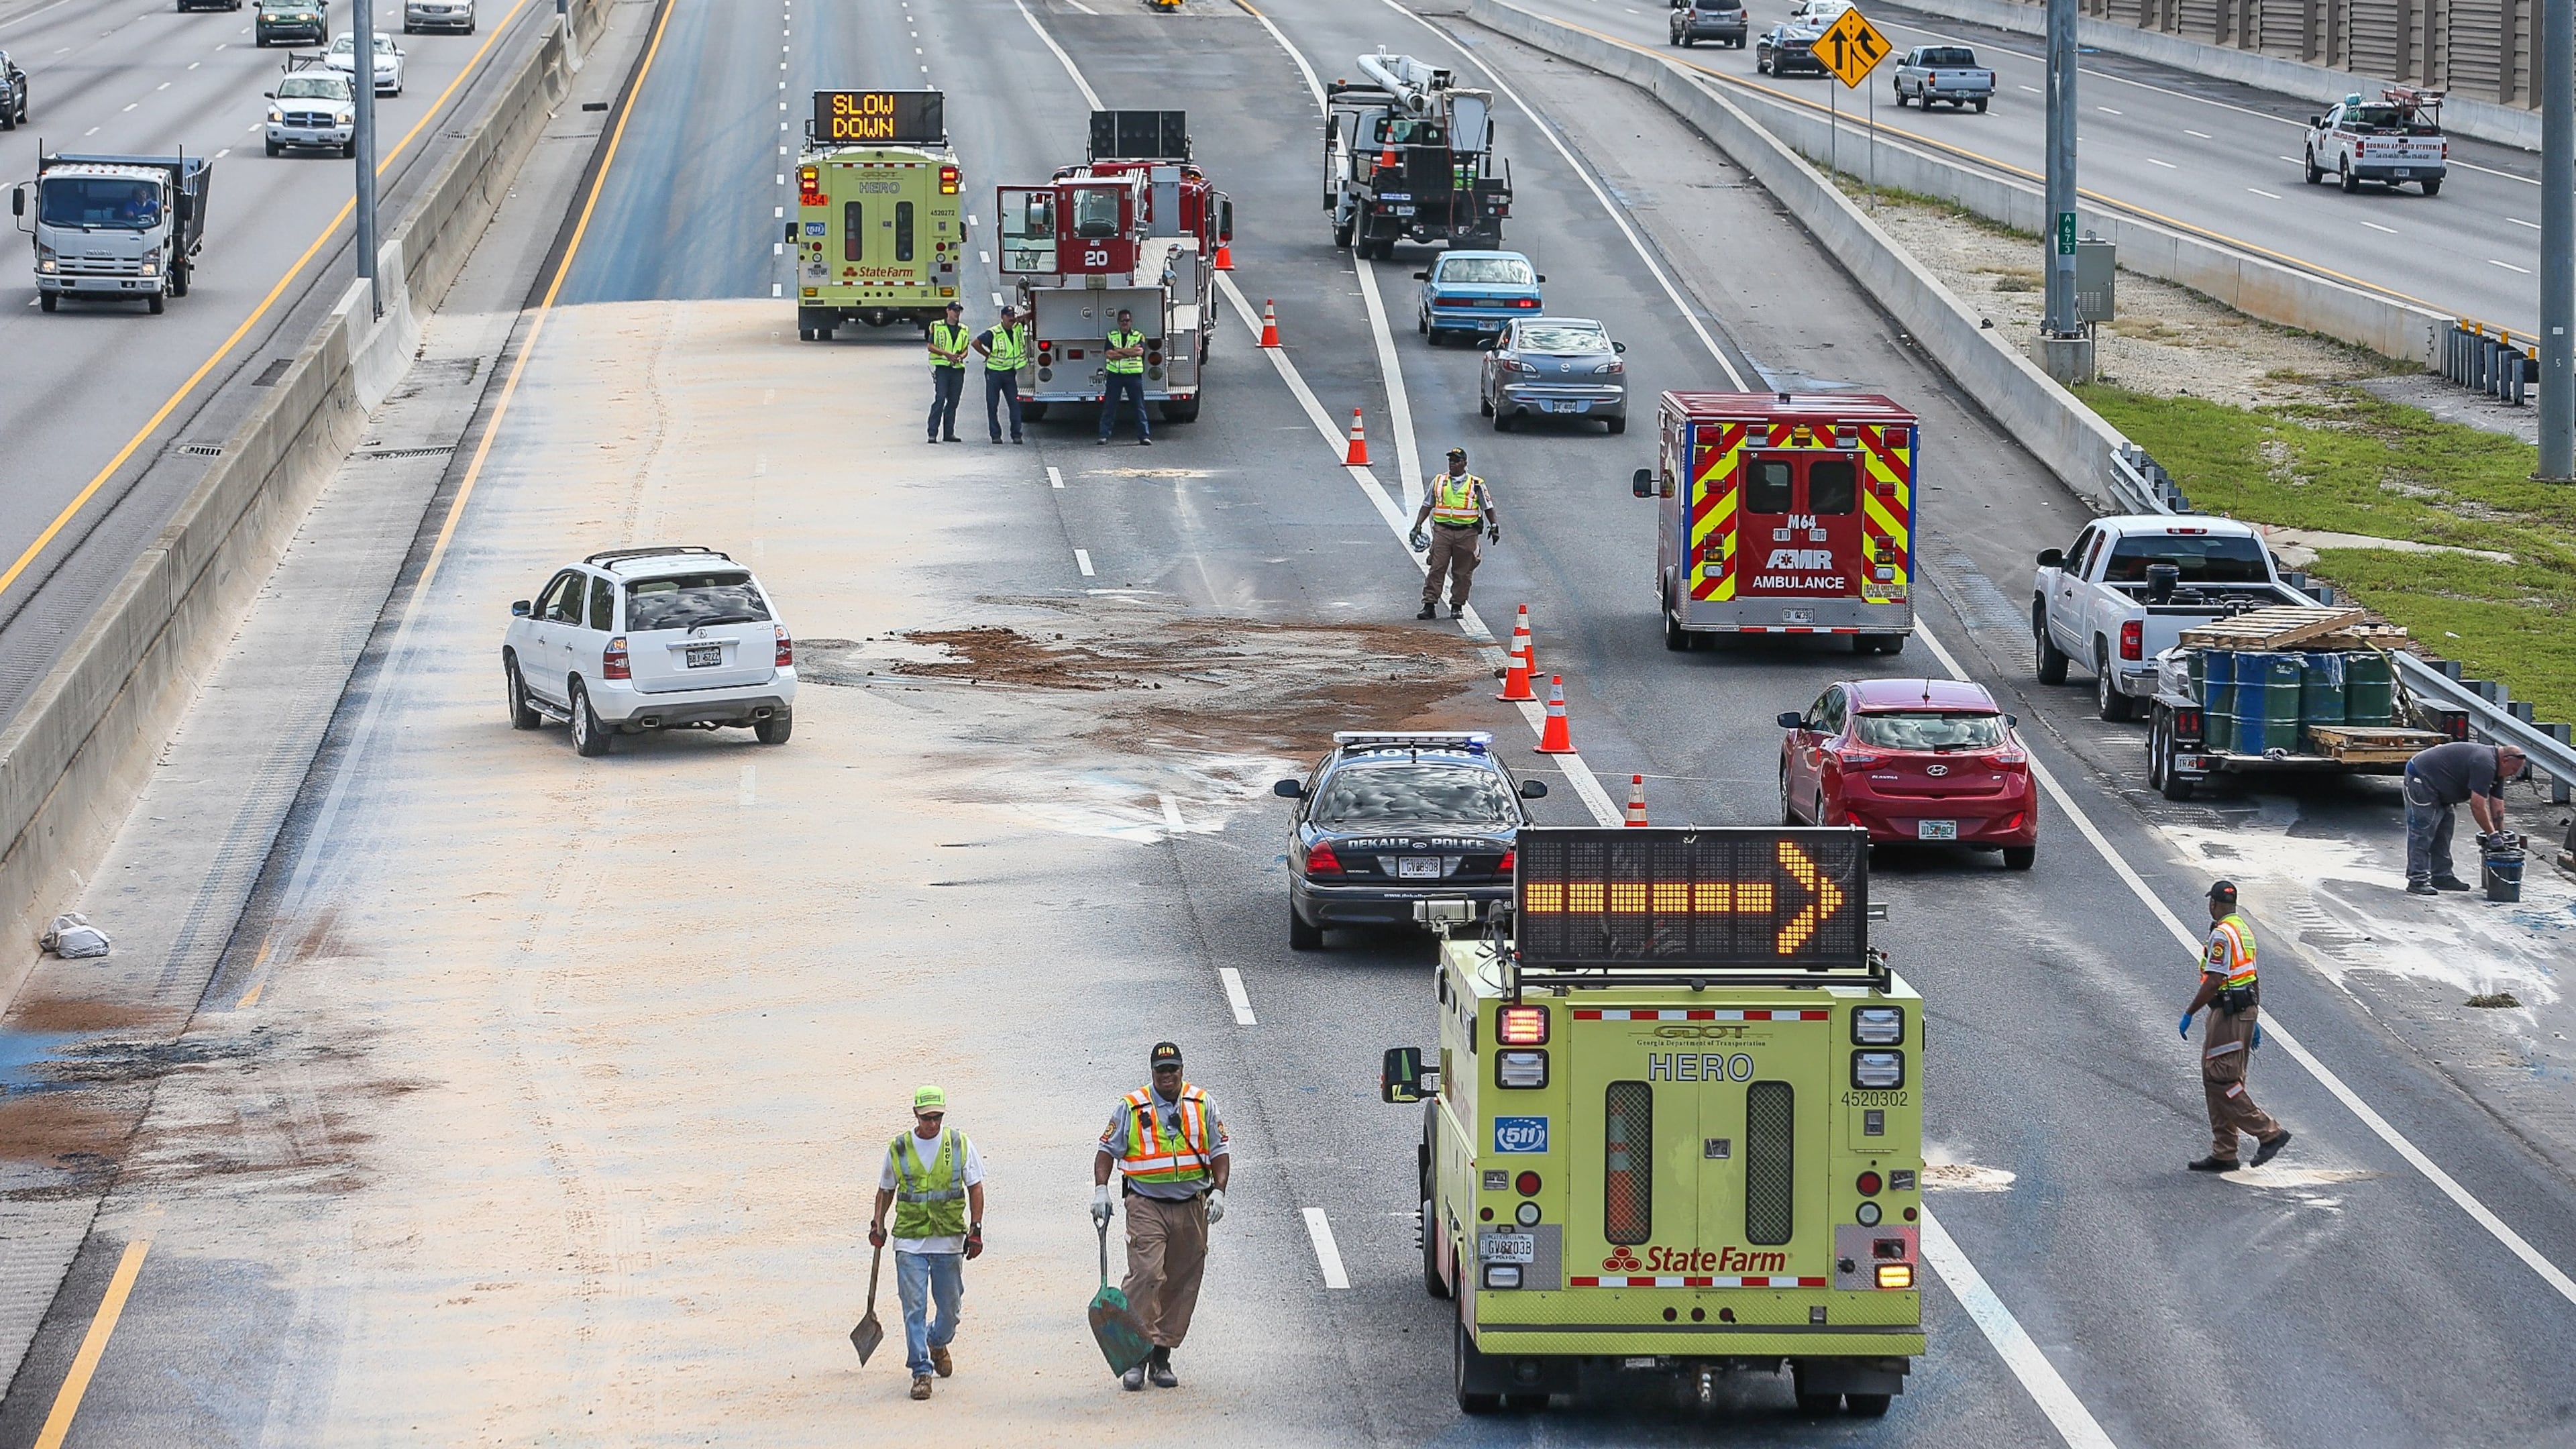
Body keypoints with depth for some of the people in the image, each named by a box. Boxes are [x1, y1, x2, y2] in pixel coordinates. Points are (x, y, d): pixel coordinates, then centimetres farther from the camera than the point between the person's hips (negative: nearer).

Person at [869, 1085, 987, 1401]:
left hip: (949, 1240, 1)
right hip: (910, 1242, -1)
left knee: (950, 1307, 10)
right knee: (914, 1307, -6)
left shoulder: (959, 1144, 1)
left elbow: (975, 1187, 6)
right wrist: (878, 1224, 11)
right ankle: (921, 1371, -2)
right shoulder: (898, 1149, 2)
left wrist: (975, 1229, -1)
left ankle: (938, 1343, 41)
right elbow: (886, 1190, 16)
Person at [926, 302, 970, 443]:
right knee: (940, 398, -13)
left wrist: (961, 356, -5)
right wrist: (946, 353, -15)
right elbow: (931, 347, -1)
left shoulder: (963, 330, 15)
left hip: (958, 368, 5)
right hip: (942, 367, -5)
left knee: (953, 401, 5)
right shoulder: (937, 327, 3)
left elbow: (965, 349, 18)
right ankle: (933, 433, -15)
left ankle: (949, 433, 11)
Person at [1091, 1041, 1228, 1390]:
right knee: (1145, 1274, -18)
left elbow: (1219, 1152, 12)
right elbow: (1108, 1151, 6)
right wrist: (1100, 1191, -5)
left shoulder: (1202, 1106, 8)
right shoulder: (1131, 1108, 2)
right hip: (1147, 1207, -3)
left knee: (1182, 1284, 4)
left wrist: (1218, 1192, -1)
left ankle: (1162, 1357, 13)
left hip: (1191, 1208, 3)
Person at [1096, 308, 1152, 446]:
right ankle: (1104, 435, 2)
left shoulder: (1139, 336, 7)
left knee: (1139, 406, -1)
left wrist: (1119, 351, -10)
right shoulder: (1111, 336, 10)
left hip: (1133, 374, -1)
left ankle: (1144, 435, 1)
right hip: (1115, 374, 1)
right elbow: (1110, 354, -5)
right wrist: (1130, 352, -9)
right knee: (1109, 406, -1)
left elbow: (1140, 351, -12)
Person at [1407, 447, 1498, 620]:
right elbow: (1427, 505, 15)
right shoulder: (1438, 481, 11)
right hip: (1442, 530, 1)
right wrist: (1418, 526, 6)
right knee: (1437, 569, -7)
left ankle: (1457, 606, 12)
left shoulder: (1476, 484, 6)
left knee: (1462, 572, 3)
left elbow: (1488, 507, 12)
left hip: (1466, 533, -1)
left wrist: (1494, 527, 4)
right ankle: (1429, 605, -8)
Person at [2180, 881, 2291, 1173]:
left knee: (2219, 1082, -9)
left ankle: (2268, 1132, -10)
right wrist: (2252, 1018, 25)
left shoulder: (2222, 934, -16)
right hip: (2246, 1010, 10)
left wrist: (2189, 1014, -13)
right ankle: (2223, 1155, 13)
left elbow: (2214, 982, -21)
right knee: (2216, 1081, 12)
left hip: (2228, 1015, -10)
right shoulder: (2245, 929, 15)